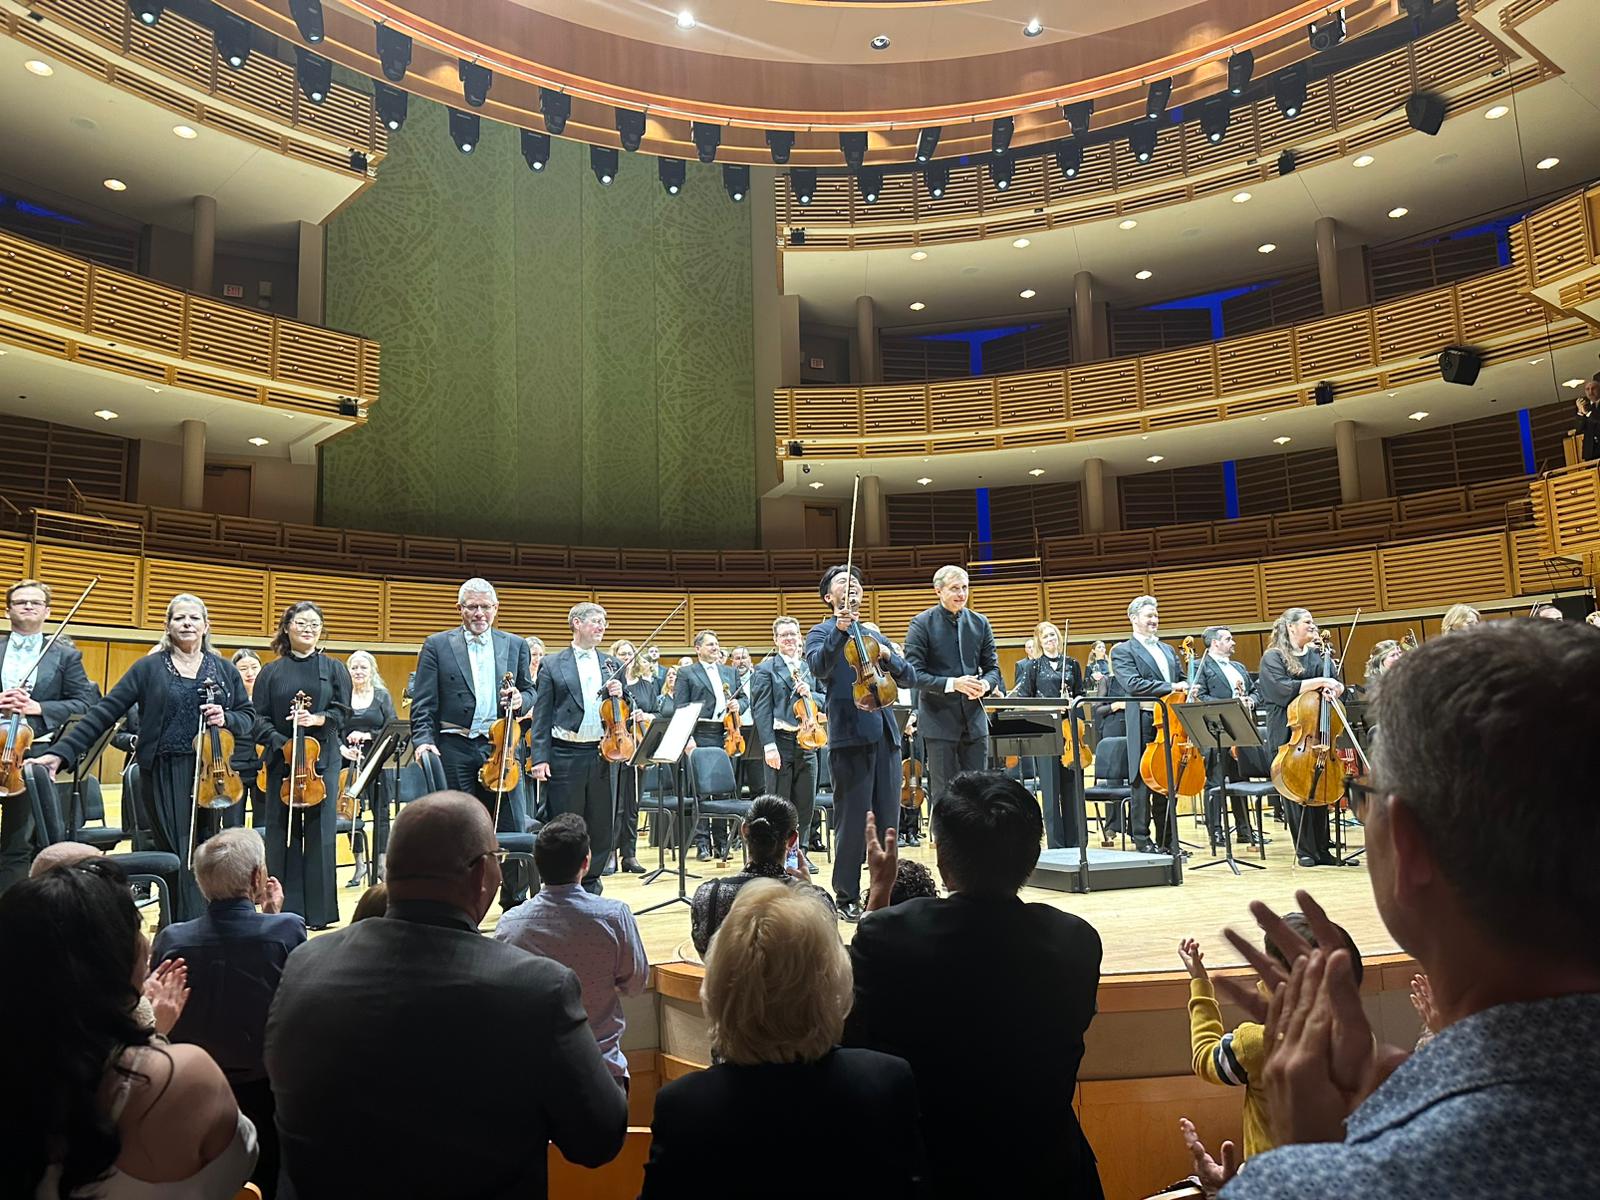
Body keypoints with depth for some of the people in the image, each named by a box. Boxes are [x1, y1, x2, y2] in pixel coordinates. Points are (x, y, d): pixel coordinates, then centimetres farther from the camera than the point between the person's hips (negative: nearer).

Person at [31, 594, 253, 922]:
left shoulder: (224, 669, 8)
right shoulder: (149, 667, 2)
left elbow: (248, 717, 11)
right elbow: (105, 712, -2)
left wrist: (226, 718, -11)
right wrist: (61, 752, -9)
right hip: (164, 774, -2)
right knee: (177, 856, -2)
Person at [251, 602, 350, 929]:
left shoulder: (334, 669, 8)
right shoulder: (271, 672, 9)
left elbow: (342, 712, 1)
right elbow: (260, 719, 3)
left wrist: (315, 719, -18)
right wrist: (282, 744, -13)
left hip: (322, 761, -1)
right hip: (282, 760, 1)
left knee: (320, 834, -1)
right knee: (282, 834, 3)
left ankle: (319, 911, 6)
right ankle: (285, 910, 11)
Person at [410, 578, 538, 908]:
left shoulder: (515, 645, 10)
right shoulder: (437, 645, 2)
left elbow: (529, 691, 17)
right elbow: (423, 703, -2)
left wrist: (521, 699, -6)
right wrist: (423, 740, -15)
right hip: (454, 750, -2)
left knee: (510, 828, 5)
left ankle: (515, 899, 22)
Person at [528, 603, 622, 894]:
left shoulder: (612, 664, 11)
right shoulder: (553, 665, 2)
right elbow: (541, 714, 0)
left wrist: (620, 694, -8)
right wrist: (539, 758, -7)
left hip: (602, 753, 3)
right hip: (565, 756, -3)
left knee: (601, 825, 8)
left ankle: (590, 886, 24)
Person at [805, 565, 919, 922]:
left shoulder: (875, 635, 22)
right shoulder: (821, 633, 5)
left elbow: (910, 678, 15)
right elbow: (819, 668, -17)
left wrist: (887, 655, -4)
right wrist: (839, 631, -29)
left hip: (885, 734, 6)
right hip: (850, 735, -5)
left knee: (888, 819, 8)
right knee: (853, 820, -3)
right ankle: (847, 898, 8)